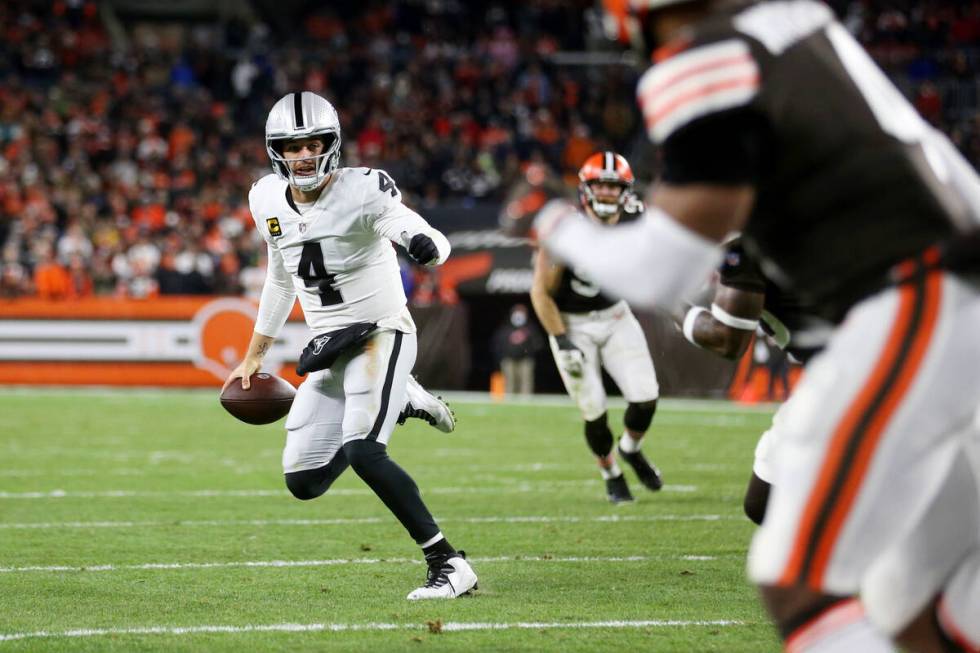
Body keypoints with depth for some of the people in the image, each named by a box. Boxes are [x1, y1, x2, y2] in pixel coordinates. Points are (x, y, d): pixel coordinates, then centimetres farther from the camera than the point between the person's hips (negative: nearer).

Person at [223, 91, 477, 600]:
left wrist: (425, 244, -54)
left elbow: (432, 242, -29)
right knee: (303, 483, 5)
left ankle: (448, 565, -20)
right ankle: (398, 404, 27)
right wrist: (253, 358, 25)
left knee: (362, 453, -28)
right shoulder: (269, 201, 3)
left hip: (380, 334, -7)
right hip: (328, 351, 7)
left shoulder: (362, 192, -17)